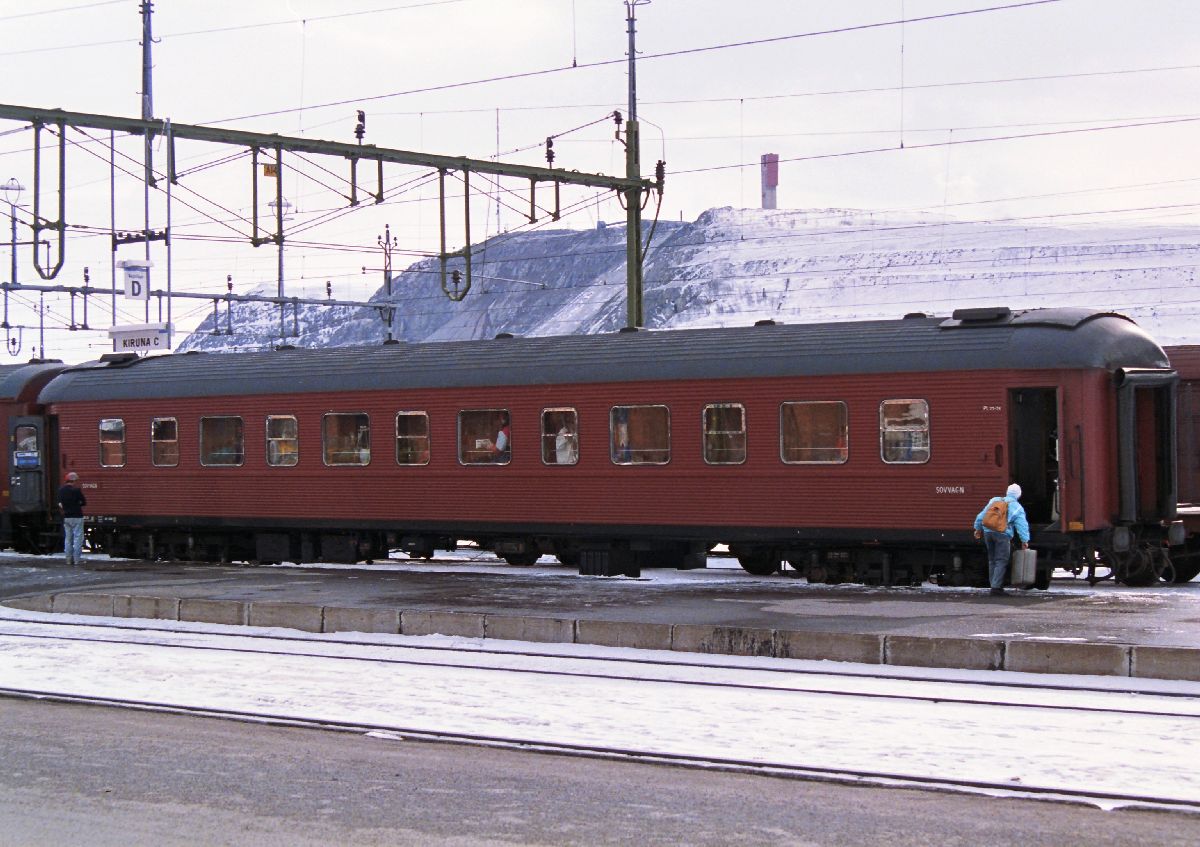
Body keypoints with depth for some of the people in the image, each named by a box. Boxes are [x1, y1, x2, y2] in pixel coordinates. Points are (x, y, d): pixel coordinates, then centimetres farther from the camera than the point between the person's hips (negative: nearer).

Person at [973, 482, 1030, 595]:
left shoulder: (994, 501, 16)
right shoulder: (1017, 507, 4)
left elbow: (981, 516, 19)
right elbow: (1022, 525, -3)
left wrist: (978, 529, 30)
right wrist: (1024, 541, -2)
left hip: (988, 532, 5)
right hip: (1003, 534, -5)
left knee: (992, 560, 15)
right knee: (1001, 561, -3)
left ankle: (993, 584, 16)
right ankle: (996, 586, -12)